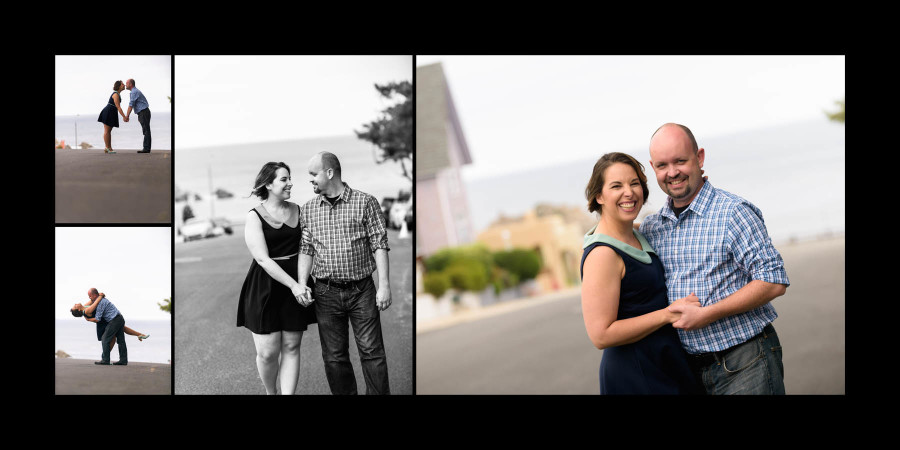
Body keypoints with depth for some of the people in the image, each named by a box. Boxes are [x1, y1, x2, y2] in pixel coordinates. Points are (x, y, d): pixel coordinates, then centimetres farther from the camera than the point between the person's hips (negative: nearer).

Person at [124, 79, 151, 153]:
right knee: (145, 131, 7)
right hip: (142, 113, 10)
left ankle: (146, 148, -12)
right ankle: (146, 148, 8)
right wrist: (139, 116, 22)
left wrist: (127, 116, -15)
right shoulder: (135, 91, 20)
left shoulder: (134, 92, -12)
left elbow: (131, 105, -16)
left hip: (144, 113, -10)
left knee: (146, 130, -10)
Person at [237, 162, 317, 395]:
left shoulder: (297, 210, 6)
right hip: (265, 287, -3)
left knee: (291, 347, 4)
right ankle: (270, 392, 26)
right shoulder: (255, 216, -7)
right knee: (267, 352, -1)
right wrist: (293, 285, -21)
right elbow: (263, 259, -14)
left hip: (296, 285, 4)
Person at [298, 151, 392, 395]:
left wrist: (384, 285, -10)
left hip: (362, 291, -3)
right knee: (334, 356, 8)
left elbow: (379, 244, -5)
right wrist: (301, 285, -3)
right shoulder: (308, 209, 8)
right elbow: (306, 249, 9)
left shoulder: (365, 202, -3)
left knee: (372, 352, -2)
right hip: (326, 293, 3)